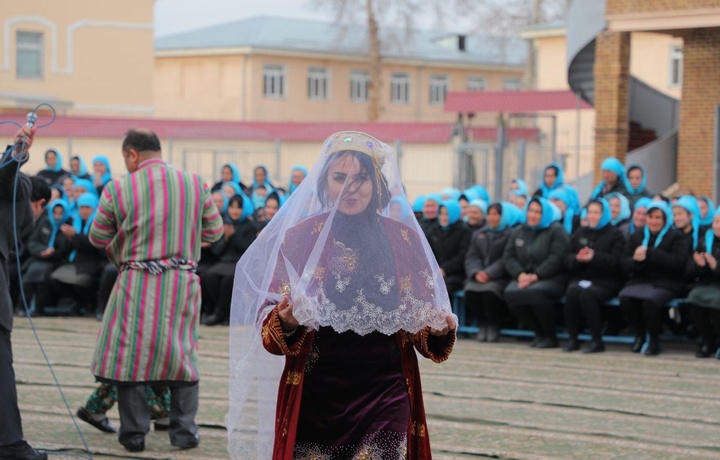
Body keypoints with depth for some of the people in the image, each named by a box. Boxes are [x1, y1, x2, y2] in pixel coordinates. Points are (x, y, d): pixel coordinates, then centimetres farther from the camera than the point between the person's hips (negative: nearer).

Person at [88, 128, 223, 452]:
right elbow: (213, 232, 10)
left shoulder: (118, 189, -5)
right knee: (183, 355, 13)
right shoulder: (195, 184, 1)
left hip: (137, 282, -2)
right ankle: (184, 431, 13)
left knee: (130, 354, 7)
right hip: (183, 280, 2)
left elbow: (97, 238, 5)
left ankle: (133, 434, 9)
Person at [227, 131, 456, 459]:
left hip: (384, 394, 0)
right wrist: (285, 322, -22)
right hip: (316, 393, 0)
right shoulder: (299, 237, 2)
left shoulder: (404, 239, 6)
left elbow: (424, 319, 10)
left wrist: (437, 328, -12)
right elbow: (269, 324, 0)